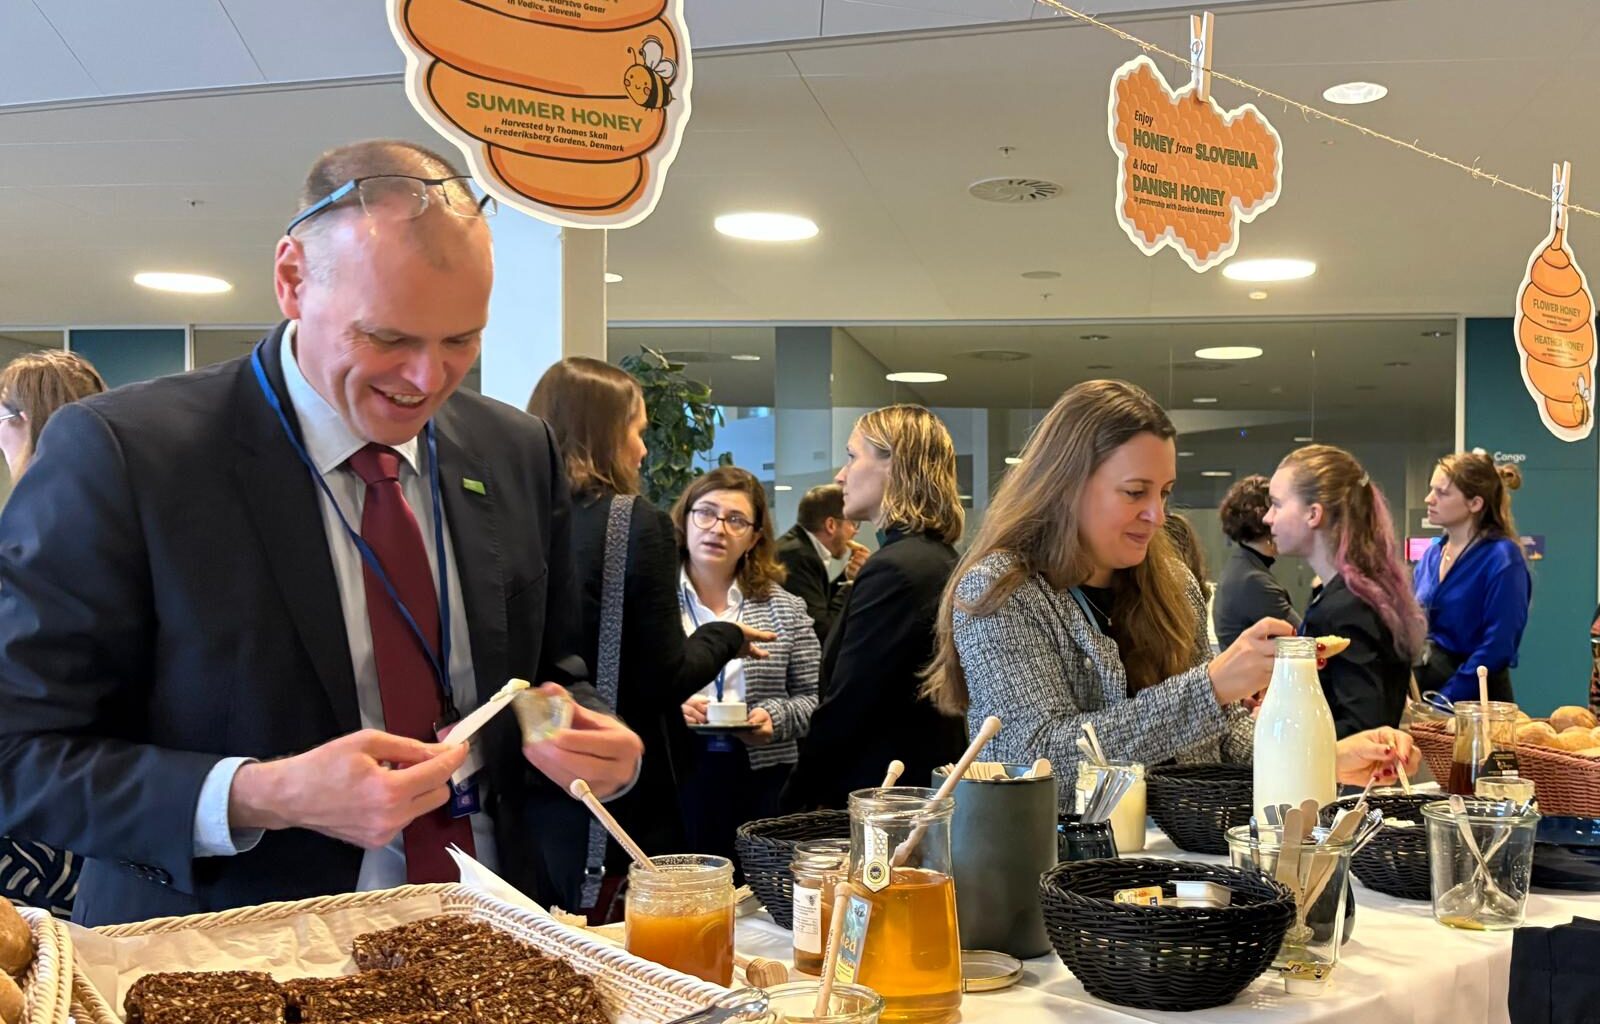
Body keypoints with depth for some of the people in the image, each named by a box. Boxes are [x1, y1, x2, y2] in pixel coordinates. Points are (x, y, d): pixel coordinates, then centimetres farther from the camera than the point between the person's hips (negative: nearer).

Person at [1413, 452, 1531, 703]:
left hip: (1473, 697, -6)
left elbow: (1497, 648, -18)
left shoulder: (1502, 559, -13)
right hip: (1422, 686, 6)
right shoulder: (1432, 554, 7)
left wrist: (1441, 703, -19)